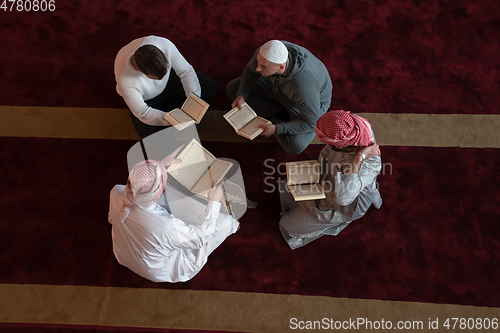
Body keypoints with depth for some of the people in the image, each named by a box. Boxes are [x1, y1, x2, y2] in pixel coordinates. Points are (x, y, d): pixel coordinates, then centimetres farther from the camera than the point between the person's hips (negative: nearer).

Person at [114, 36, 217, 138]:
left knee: (210, 87, -8)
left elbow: (186, 71, -20)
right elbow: (142, 112, -28)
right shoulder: (124, 78, -40)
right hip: (146, 100, -3)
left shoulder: (165, 45, -35)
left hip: (169, 80, 3)